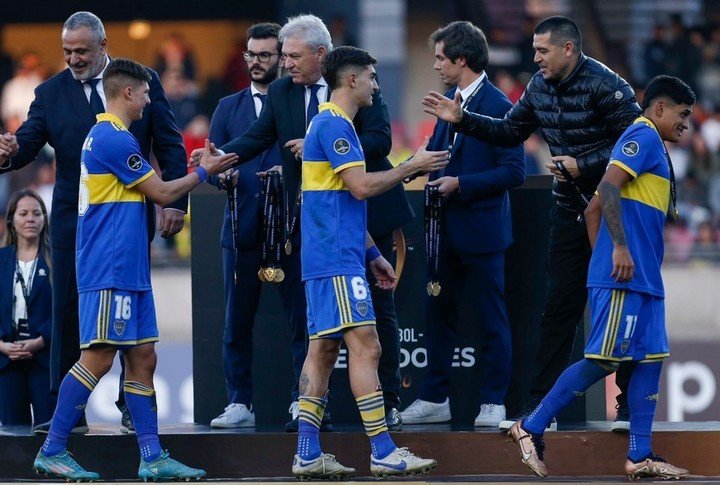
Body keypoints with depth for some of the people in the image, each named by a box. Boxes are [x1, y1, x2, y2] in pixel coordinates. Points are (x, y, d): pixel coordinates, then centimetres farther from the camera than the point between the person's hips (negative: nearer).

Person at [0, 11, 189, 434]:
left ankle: (133, 404, 11)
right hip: (73, 220, 1)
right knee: (69, 313, -2)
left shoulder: (143, 82, 3)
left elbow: (169, 146, 4)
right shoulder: (51, 92, 4)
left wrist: (175, 202, -4)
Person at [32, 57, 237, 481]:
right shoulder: (114, 139, -14)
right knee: (99, 358, -10)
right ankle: (53, 451, -7)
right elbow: (162, 193, -9)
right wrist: (205, 172, 3)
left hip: (129, 272, 11)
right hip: (110, 272, -11)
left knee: (143, 358, 7)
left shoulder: (105, 136, 18)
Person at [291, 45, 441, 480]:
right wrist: (411, 168, -7)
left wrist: (373, 255, 26)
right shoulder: (335, 125, -12)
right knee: (365, 347, -12)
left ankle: (308, 454, 8)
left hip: (329, 259, 11)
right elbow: (362, 186, -19)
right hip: (337, 261, -11)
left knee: (324, 350, 8)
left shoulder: (334, 125, 20)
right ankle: (384, 452, -13)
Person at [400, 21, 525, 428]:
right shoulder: (450, 99, 11)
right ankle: (435, 399, 18)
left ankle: (494, 403, 7)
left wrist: (461, 184, -19)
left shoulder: (498, 106, -14)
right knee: (439, 313, 11)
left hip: (481, 229, -8)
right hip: (448, 227, 8)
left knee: (492, 318, 1)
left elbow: (514, 171, -18)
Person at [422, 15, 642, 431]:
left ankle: (631, 407, 7)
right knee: (558, 310, 5)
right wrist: (463, 120, 5)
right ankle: (541, 405, 7)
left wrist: (582, 166, -21)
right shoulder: (541, 87, 6)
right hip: (570, 212, 7)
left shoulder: (605, 85, -17)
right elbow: (510, 132, 16)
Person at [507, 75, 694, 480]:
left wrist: (602, 258, 21)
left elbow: (594, 209, 25)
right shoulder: (644, 135, -5)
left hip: (644, 279, 10)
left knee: (651, 358, 4)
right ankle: (532, 428, -5)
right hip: (626, 277, -10)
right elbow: (609, 185, -19)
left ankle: (641, 456, 2)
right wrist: (620, 247, -24)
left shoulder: (648, 143, 24)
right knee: (605, 359, -10)